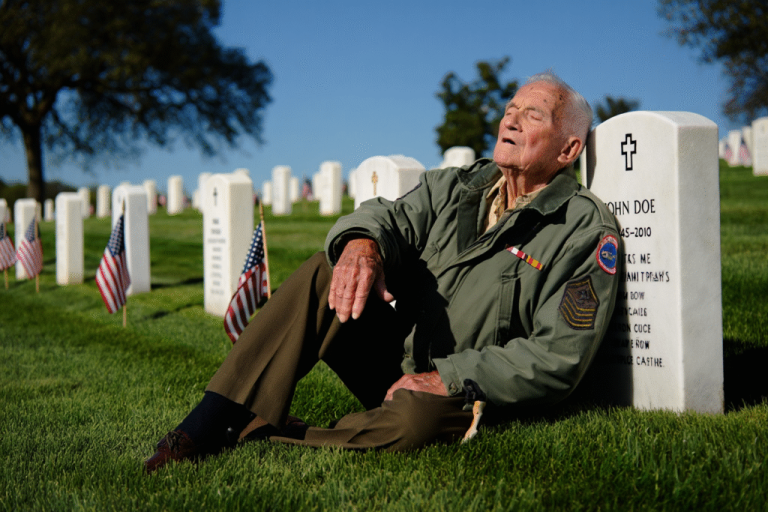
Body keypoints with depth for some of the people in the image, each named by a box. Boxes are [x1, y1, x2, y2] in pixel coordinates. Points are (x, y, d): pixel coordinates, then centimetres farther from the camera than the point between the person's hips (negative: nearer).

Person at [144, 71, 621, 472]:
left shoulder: (588, 231, -9)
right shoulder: (454, 186, 10)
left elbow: (560, 358, -16)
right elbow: (392, 216, -4)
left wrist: (448, 379, -20)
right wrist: (363, 241, -31)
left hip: (461, 398, -5)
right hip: (398, 361, 5)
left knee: (417, 420, -39)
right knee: (325, 274, -18)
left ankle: (258, 441, -20)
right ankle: (213, 423, -20)